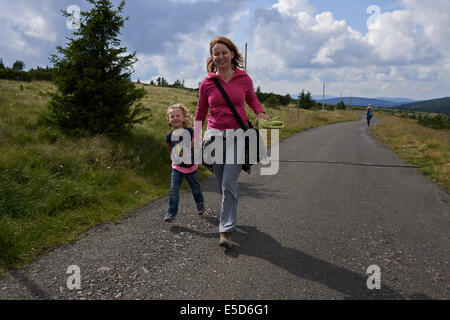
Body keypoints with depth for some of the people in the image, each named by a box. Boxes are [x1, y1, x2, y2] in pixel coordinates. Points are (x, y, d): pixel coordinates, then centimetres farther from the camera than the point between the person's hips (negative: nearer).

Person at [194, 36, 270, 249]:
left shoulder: (244, 79, 2)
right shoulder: (207, 83, 3)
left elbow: (252, 99, 20)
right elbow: (200, 113, 14)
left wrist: (260, 112, -1)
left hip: (238, 135, -2)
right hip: (215, 135, 2)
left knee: (229, 183, -11)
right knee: (223, 184, 8)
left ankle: (226, 231, -4)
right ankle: (230, 217, 33)